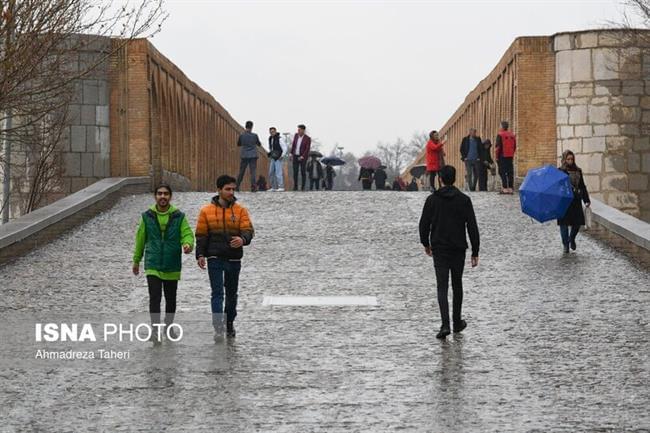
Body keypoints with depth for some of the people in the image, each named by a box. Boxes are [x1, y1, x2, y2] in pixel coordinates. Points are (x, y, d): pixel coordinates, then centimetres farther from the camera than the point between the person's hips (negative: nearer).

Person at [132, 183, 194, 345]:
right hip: (152, 266, -1)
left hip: (172, 266, 1)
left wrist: (187, 244, -32)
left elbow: (187, 233, -8)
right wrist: (136, 260, 15)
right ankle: (155, 330, -11)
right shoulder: (147, 216, 1)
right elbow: (140, 239, 10)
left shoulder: (179, 216, 0)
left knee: (171, 299, 13)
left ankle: (169, 326, 33)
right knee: (155, 298, -13)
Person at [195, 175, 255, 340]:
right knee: (217, 292, -8)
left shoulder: (240, 210, 2)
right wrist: (200, 255, -5)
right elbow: (201, 235, 4)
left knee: (232, 293, 13)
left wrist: (243, 239, -29)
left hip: (234, 258, 2)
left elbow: (248, 230, -7)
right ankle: (218, 328, -13)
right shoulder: (207, 211, 2)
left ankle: (230, 324, 28)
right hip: (215, 258, -2)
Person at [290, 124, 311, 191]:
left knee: (303, 172, -6)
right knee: (295, 172, 0)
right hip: (295, 156, 4)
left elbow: (308, 149, -15)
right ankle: (295, 187, 5)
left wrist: (302, 157, -24)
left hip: (303, 157, -4)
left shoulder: (308, 138, -13)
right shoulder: (296, 135, 3)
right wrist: (291, 154, 7)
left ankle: (303, 187, 3)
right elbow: (293, 145, 10)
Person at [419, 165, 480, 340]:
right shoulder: (464, 200, -5)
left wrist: (426, 244, 17)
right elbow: (472, 227, -7)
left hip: (439, 249, 0)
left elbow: (424, 224, 0)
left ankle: (445, 324, -18)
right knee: (457, 285, 17)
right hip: (458, 250, 0)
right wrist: (475, 252, -2)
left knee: (442, 287, -2)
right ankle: (457, 322, 26)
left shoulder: (432, 200, -4)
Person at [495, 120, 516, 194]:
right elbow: (514, 147, 15)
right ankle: (511, 188, 6)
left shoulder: (500, 135, -9)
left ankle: (505, 189, -9)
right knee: (510, 172, 7)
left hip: (502, 156, -6)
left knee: (502, 172, -3)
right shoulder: (512, 135, 10)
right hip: (510, 157, 6)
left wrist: (496, 156, -4)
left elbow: (498, 147, -12)